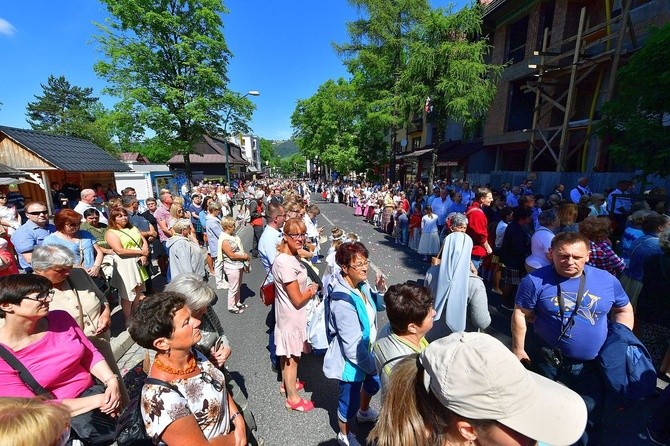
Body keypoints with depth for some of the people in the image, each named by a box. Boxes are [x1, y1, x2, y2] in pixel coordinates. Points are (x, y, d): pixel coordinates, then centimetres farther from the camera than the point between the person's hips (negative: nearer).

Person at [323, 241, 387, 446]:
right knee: (349, 400, 16)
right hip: (351, 359, -8)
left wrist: (381, 291, -14)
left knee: (374, 382, 31)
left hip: (366, 351, 8)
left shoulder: (362, 284, -11)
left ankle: (364, 412, 64)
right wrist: (371, 365, -14)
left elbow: (378, 306, 6)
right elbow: (352, 346, -29)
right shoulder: (343, 300, -34)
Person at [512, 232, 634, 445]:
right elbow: (520, 314, -11)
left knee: (591, 418, 21)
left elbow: (624, 310, 10)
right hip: (549, 363, -2)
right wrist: (518, 349, -7)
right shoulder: (536, 281, -18)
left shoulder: (607, 280, -6)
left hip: (594, 365, 3)